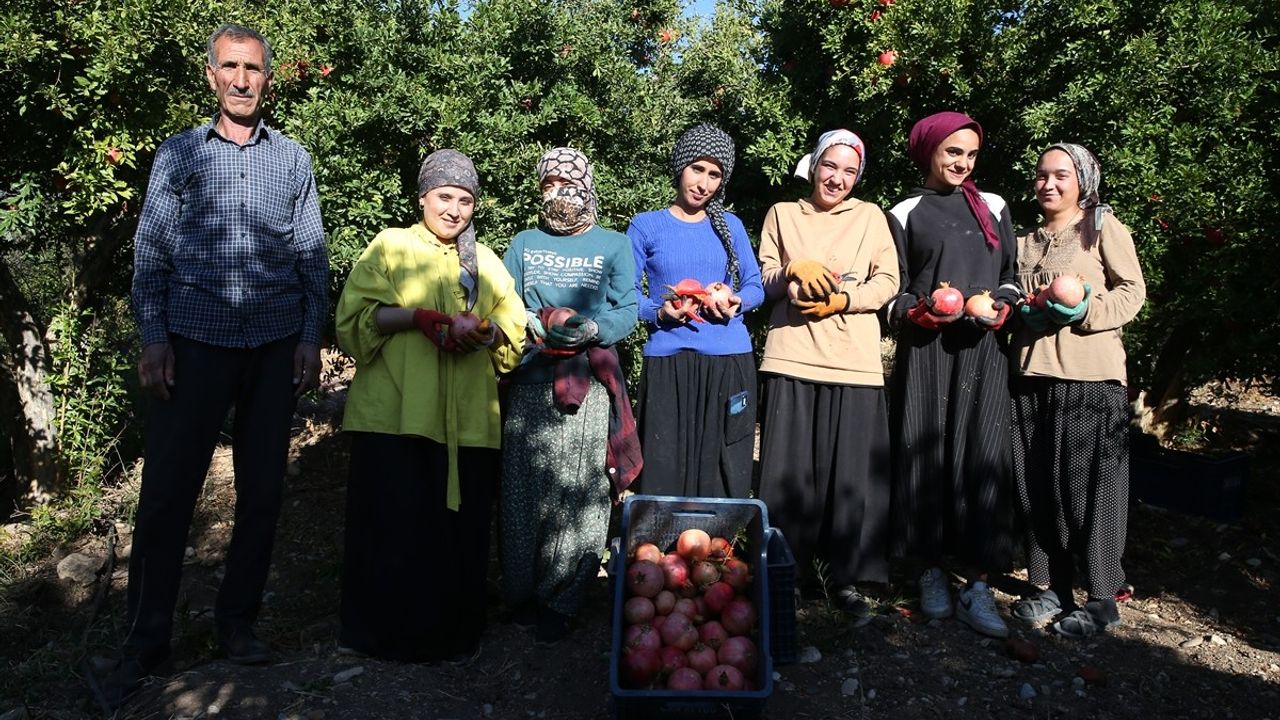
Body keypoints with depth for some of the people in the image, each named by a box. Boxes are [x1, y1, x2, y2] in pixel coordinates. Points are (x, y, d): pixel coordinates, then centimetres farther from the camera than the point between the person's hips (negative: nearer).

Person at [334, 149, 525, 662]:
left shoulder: (487, 263, 19)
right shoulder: (390, 246, 9)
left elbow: (516, 327, 12)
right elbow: (355, 314, -2)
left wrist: (486, 331, -9)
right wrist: (419, 317, -15)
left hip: (468, 420, 3)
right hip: (394, 414, -2)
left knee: (459, 528, 3)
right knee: (394, 526, -2)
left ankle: (452, 633, 17)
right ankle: (381, 631, 14)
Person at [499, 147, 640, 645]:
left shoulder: (614, 245, 12)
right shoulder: (524, 243, 18)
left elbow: (627, 311, 2)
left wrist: (588, 329, -16)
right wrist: (541, 325, -9)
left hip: (590, 382, -2)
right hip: (531, 379, 2)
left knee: (579, 491, -5)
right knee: (525, 487, 1)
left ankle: (560, 601, 5)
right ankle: (521, 593, 14)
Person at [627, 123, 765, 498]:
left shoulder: (730, 225, 12)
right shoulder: (647, 225, 5)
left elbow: (756, 286, 14)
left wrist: (737, 303, -8)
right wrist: (659, 312, -16)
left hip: (730, 361, 2)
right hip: (668, 362, -2)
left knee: (724, 474, 3)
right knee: (665, 474, -2)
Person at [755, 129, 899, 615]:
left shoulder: (870, 216, 14)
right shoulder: (782, 214, 14)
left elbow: (888, 281, 6)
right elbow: (763, 281, 9)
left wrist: (842, 300, -10)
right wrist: (794, 270, -12)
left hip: (855, 362, 0)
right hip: (792, 359, 0)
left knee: (852, 473, 0)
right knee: (789, 470, 0)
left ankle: (847, 576, 12)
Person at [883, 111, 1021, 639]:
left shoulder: (993, 208, 17)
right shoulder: (905, 214, 10)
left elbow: (1010, 275, 18)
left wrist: (1002, 307, -3)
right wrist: (916, 312, -13)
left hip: (982, 349, 2)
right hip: (925, 350, -1)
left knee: (982, 459, -5)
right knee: (926, 457, -1)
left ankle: (978, 586, -1)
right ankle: (932, 573, 12)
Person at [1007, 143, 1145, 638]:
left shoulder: (1103, 227, 4)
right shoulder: (1026, 242, 20)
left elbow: (1132, 292, -2)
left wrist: (1084, 312, -17)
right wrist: (1024, 311, 3)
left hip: (1090, 375, -5)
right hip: (1030, 373, 5)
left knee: (1088, 485, -2)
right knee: (1036, 485, 6)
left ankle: (1102, 597, 9)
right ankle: (1049, 587, 17)